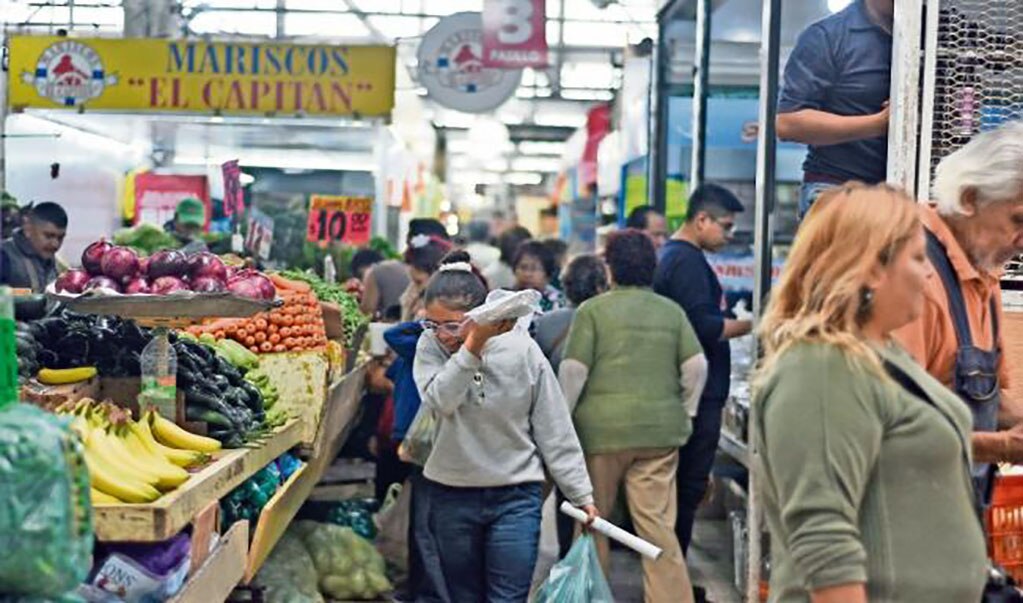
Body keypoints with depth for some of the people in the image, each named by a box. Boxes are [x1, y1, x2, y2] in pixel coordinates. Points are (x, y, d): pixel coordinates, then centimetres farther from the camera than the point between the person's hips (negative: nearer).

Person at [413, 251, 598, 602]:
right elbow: (438, 400, -23)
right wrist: (472, 348, -31)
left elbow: (555, 430, -3)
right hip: (452, 496, 2)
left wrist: (582, 495, -1)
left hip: (516, 496, -2)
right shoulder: (431, 346, -4)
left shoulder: (522, 349, -9)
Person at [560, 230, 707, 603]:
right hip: (661, 431, 3)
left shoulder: (593, 310, -1)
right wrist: (686, 411, 14)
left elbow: (573, 370, -6)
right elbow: (696, 365, 3)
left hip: (602, 428, -2)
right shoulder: (672, 311, 8)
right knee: (659, 523, 2)